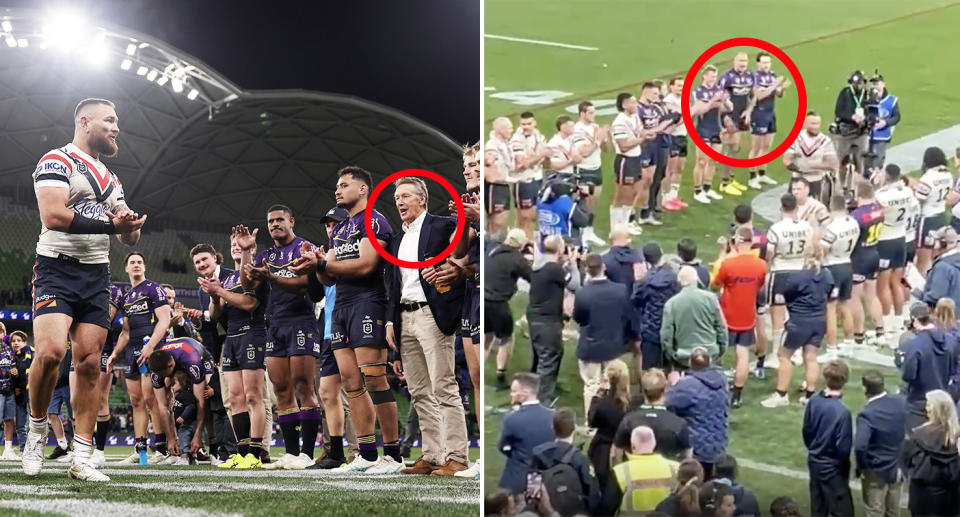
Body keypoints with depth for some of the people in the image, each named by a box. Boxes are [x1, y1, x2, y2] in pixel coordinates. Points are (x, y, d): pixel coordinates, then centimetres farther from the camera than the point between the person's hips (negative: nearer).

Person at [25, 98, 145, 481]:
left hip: (96, 276, 7)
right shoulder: (57, 161, -4)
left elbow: (129, 237, 22)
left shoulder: (109, 178, 22)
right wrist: (109, 223, -14)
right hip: (57, 267, -7)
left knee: (89, 363, -1)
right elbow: (53, 216, -20)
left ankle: (81, 460, 0)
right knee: (51, 351, -24)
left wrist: (130, 227, -3)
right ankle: (37, 432, -2)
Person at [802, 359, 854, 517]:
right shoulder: (842, 411, -28)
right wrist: (845, 466, 0)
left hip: (814, 462, 7)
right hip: (832, 467, -7)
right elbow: (843, 447, -21)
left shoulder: (814, 401, -9)